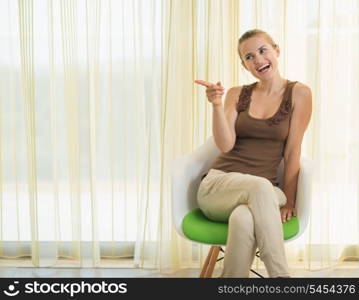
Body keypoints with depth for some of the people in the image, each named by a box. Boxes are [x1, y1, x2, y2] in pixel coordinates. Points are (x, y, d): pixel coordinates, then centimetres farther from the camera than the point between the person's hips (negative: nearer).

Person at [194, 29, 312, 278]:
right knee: (261, 186, -36)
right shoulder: (237, 94, 10)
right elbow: (225, 145, -4)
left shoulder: (298, 93, 4)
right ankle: (281, 276, -35)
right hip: (218, 185, 1)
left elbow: (293, 151, 1)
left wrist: (288, 201, -3)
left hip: (261, 193, -1)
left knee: (244, 219, -39)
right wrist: (217, 105, -17)